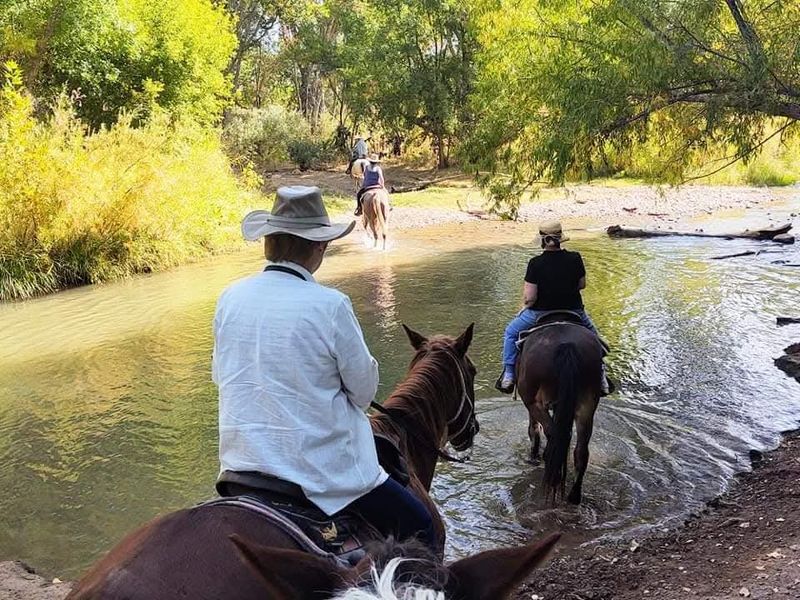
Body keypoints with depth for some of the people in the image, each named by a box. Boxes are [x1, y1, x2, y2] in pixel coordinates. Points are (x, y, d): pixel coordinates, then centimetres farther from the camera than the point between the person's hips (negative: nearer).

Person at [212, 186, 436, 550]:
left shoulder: (230, 298, -2)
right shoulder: (330, 305, -17)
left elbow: (220, 376, 11)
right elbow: (365, 389, -7)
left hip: (240, 461, 7)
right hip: (317, 468, -6)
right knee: (419, 526, 10)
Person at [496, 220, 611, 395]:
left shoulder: (536, 263, -19)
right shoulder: (575, 258, -10)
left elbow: (529, 298, -18)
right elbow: (582, 284, 5)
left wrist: (525, 304, 4)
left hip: (540, 313, -2)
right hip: (574, 311, 3)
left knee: (511, 332, 22)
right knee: (591, 333, 33)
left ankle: (508, 375, 16)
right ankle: (600, 373, 31)